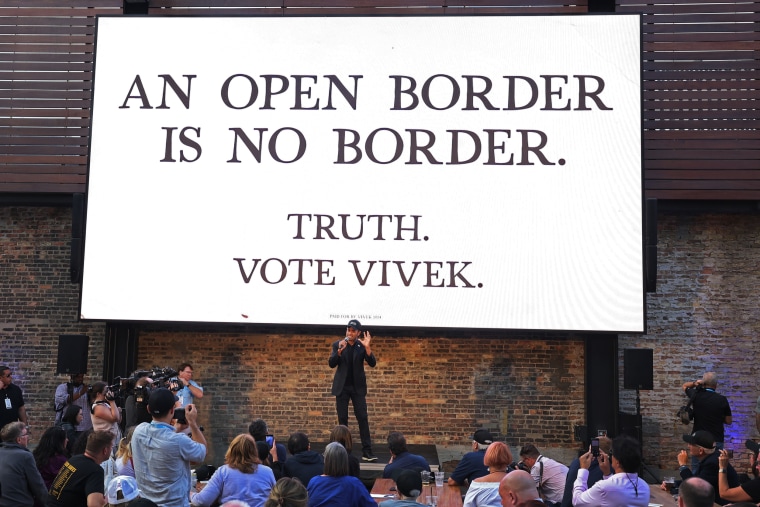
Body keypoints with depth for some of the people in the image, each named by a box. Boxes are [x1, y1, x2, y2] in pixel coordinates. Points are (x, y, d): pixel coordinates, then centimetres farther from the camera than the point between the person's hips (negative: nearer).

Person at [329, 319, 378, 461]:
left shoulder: (362, 346, -1)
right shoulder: (337, 345, 0)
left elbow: (372, 363, -10)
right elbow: (331, 364, -8)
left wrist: (367, 347, -24)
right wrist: (339, 351, -25)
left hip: (358, 387, 0)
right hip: (342, 387, 0)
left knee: (363, 418, -5)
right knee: (342, 419, 3)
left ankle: (367, 452, -4)